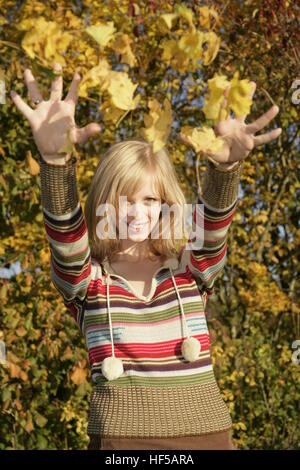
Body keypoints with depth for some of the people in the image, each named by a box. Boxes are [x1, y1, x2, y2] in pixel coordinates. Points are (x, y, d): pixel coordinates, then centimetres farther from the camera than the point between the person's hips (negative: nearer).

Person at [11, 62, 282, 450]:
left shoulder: (192, 268, 7)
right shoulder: (85, 278, 3)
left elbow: (214, 225, -11)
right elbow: (64, 233, -15)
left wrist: (226, 164, -32)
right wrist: (54, 157, -33)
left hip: (206, 431, 1)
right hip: (119, 434, -1)